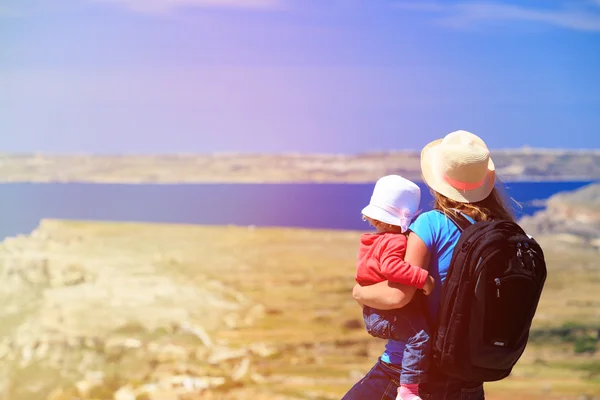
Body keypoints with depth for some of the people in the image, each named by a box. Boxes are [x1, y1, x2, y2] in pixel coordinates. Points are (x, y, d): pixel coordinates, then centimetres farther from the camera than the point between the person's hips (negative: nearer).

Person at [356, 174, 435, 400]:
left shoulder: (374, 241, 14)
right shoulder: (395, 241, -18)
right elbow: (391, 267, -36)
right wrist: (422, 278, -36)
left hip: (372, 314, 11)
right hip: (385, 315, -11)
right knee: (419, 335, -29)